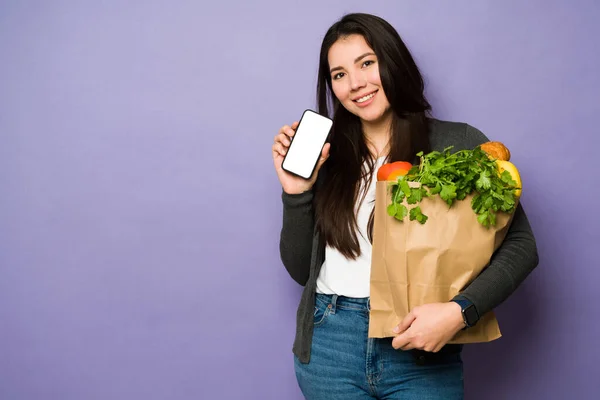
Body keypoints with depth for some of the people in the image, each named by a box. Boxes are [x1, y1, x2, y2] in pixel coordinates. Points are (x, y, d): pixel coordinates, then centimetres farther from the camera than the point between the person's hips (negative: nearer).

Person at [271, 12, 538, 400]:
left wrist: (459, 310, -18)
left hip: (422, 356, -2)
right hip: (329, 346, 2)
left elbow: (520, 245, -5)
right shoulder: (329, 157, 3)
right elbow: (302, 269, 7)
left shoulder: (459, 144, -4)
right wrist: (297, 193, -6)